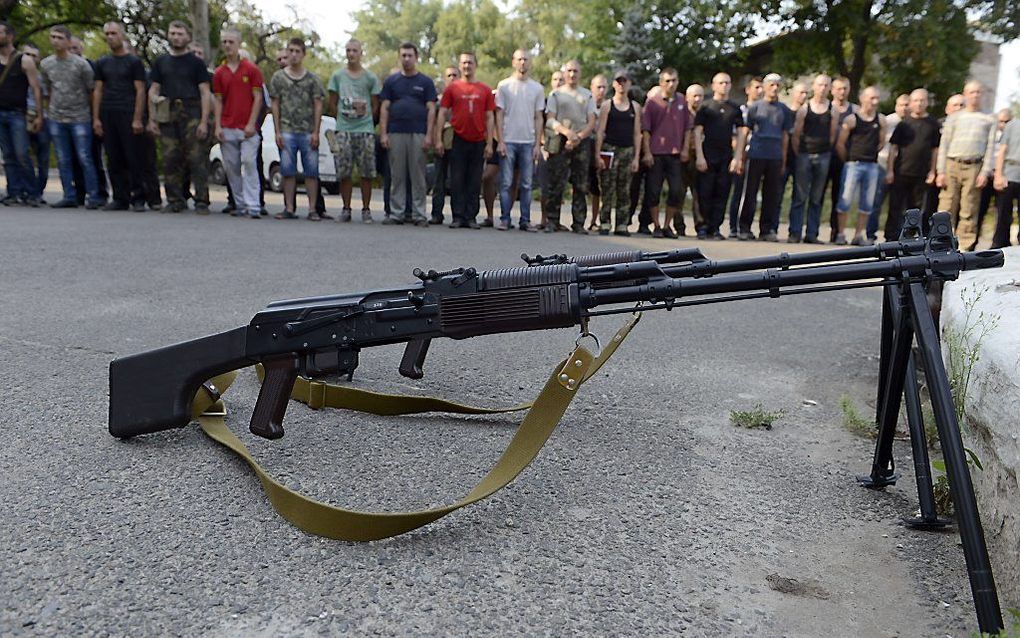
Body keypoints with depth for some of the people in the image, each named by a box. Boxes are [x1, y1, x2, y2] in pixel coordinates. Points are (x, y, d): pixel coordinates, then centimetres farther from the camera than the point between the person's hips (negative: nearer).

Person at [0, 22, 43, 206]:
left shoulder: (24, 61, 0)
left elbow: (36, 90, -3)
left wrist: (39, 115, -9)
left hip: (17, 114, -4)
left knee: (21, 154, -11)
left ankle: (31, 193, -3)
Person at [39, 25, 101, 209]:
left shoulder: (81, 64, -4)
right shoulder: (45, 64, 9)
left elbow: (91, 91, 0)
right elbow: (49, 89, 20)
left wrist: (94, 115, 0)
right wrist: (53, 109, 15)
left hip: (80, 119, -4)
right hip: (56, 120, 5)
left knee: (85, 159, -6)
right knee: (63, 161, 5)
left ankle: (93, 197, -1)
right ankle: (70, 197, 10)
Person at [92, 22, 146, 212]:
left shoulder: (133, 62, 4)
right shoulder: (102, 63, 16)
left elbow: (140, 91, -1)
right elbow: (98, 91, 15)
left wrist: (137, 119, -10)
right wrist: (96, 118, 5)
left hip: (127, 115, -4)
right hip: (107, 116, 4)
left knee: (132, 158, -6)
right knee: (113, 160, 4)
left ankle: (138, 198, 1)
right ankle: (120, 199, 9)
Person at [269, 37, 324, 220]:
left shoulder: (312, 79, 8)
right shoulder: (278, 77, 10)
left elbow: (318, 106, 5)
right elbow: (275, 105, 8)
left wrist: (316, 132, -4)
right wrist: (277, 132, 0)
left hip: (308, 132, -1)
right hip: (287, 131, 1)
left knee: (311, 171, -1)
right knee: (288, 171, 2)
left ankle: (312, 209, 3)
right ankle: (289, 209, 7)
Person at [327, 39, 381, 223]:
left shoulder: (371, 78, 7)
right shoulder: (337, 76, 10)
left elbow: (375, 106, 9)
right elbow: (332, 104, 12)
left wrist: (367, 121, 3)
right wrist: (342, 118, 6)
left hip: (365, 130, -1)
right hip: (343, 130, 1)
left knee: (367, 173, -2)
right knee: (344, 172, -1)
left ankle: (366, 209, 7)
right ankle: (346, 209, 8)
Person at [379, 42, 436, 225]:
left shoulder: (425, 82, 9)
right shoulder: (391, 81, 12)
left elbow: (431, 110, 4)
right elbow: (384, 108, 9)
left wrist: (429, 135, -6)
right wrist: (383, 133, -1)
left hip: (418, 134, -1)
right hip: (396, 134, 1)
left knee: (418, 176, 0)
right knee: (396, 176, 3)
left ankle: (419, 214, 4)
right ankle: (396, 213, 8)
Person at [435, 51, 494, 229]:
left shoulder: (485, 90, 8)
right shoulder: (452, 88, 5)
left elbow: (490, 117, 8)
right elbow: (442, 114, 4)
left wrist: (489, 143, 1)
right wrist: (438, 139, -4)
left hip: (478, 142, 1)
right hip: (458, 140, -1)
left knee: (475, 182, 4)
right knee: (457, 181, 1)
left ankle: (471, 217, 10)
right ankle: (458, 217, 6)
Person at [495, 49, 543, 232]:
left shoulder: (537, 88, 11)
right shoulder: (504, 85, 5)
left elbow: (538, 118, 10)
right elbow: (499, 115, 3)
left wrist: (538, 144, 1)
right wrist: (500, 141, -6)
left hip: (529, 142, 2)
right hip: (508, 141, -2)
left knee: (526, 184, 4)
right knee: (506, 183, -2)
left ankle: (525, 220, 9)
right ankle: (505, 219, 4)